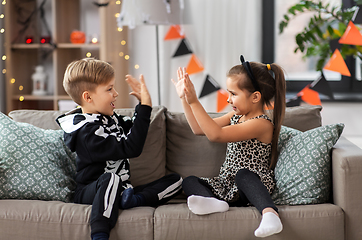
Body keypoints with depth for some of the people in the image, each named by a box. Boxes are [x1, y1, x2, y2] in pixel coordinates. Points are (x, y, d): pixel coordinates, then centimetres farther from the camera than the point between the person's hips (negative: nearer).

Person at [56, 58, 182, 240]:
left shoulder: (110, 118, 10)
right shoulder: (87, 131, -18)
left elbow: (133, 130, 30)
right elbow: (130, 149, -27)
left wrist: (142, 104, 12)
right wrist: (146, 107, -25)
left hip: (118, 190, 9)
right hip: (89, 193, -9)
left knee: (175, 180, -1)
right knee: (110, 178, -43)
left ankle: (132, 200, -25)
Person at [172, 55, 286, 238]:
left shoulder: (262, 124, -18)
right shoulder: (235, 116, 11)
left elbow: (215, 134, -28)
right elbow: (199, 129, 15)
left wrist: (194, 101, -29)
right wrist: (184, 98, 10)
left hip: (251, 183, -8)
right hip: (227, 185, 8)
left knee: (243, 174, -39)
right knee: (189, 181, -10)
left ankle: (269, 213, -54)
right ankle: (214, 203, -40)